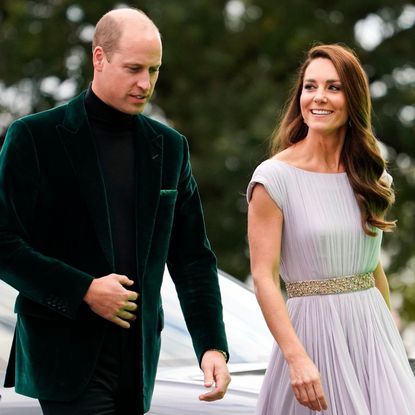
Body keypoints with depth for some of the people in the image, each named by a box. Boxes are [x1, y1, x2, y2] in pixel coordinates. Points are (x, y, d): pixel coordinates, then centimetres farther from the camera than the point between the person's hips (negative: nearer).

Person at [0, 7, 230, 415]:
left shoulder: (169, 146, 11)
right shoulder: (34, 136, -4)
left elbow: (191, 256, 12)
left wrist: (212, 346, 1)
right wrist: (83, 291, -16)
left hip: (138, 359, 5)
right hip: (67, 354, -5)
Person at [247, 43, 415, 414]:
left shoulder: (369, 176, 8)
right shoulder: (275, 178, -8)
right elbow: (264, 277, -13)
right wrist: (296, 358, -21)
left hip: (374, 329, 5)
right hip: (313, 329, -4)